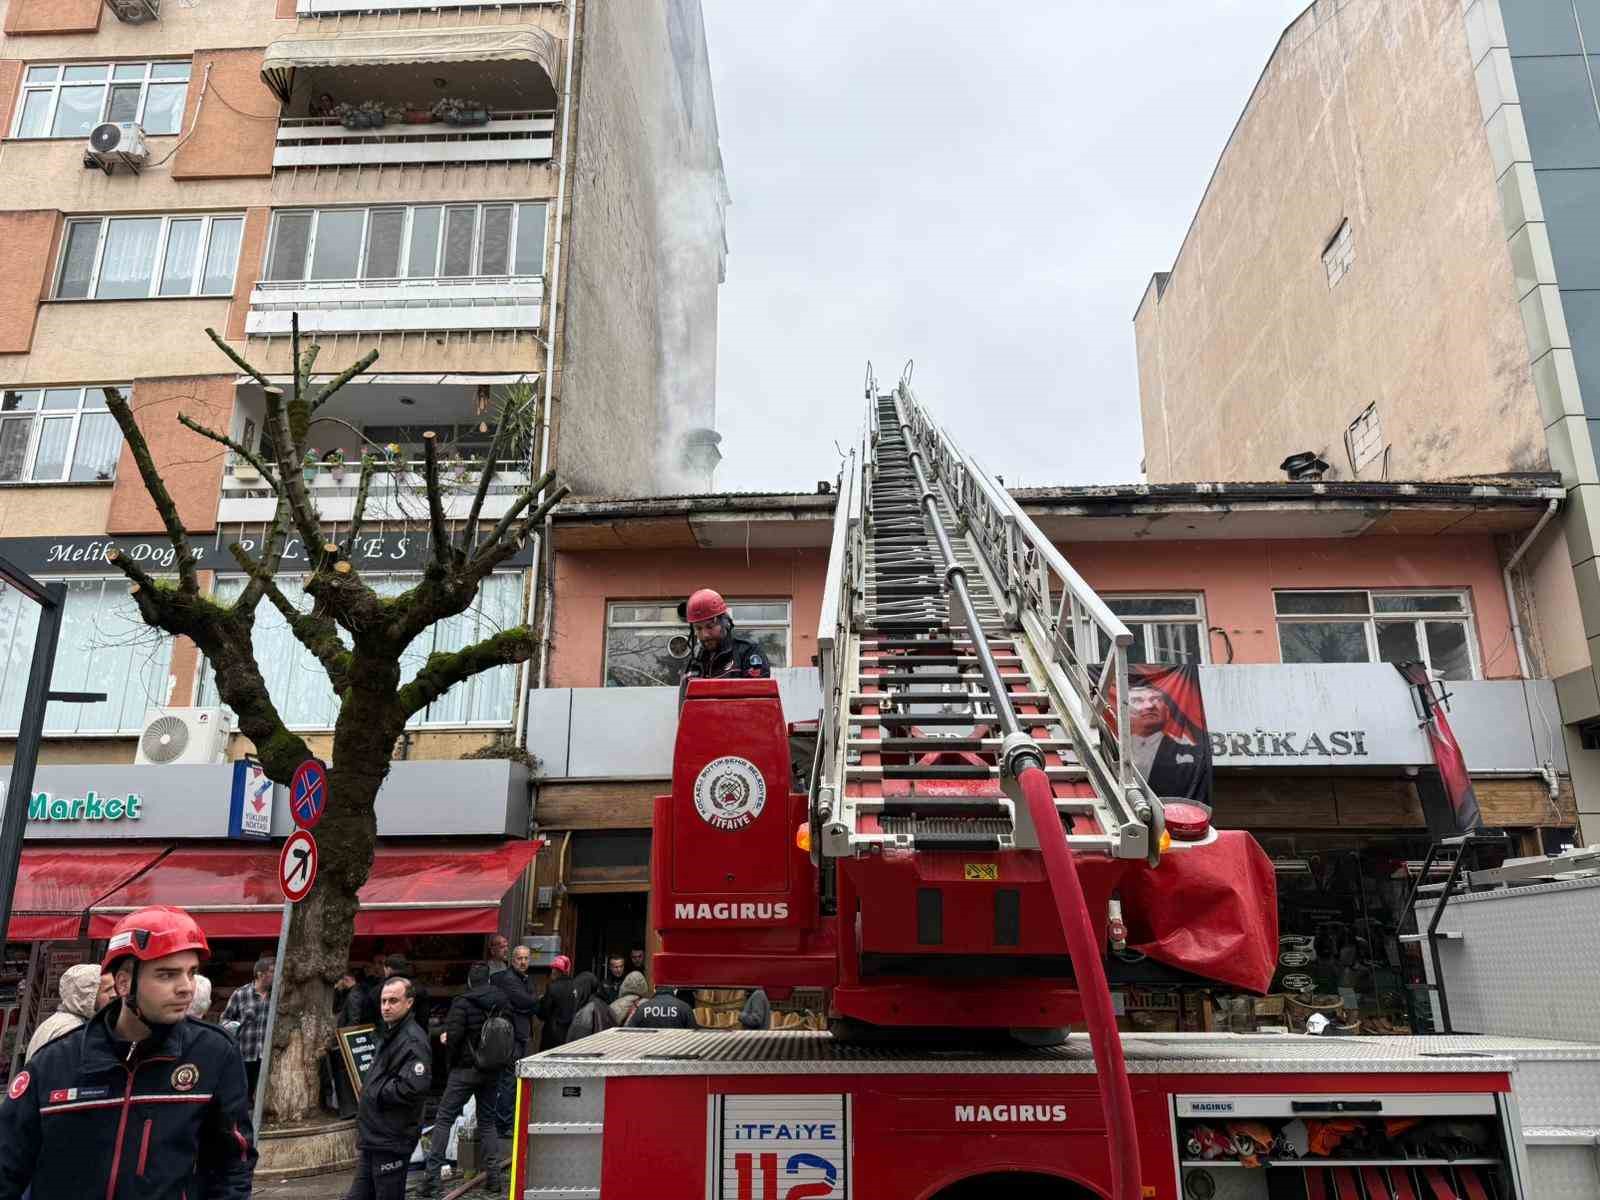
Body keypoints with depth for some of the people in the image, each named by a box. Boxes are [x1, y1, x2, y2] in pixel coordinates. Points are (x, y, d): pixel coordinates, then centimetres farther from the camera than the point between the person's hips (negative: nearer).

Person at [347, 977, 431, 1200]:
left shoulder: (413, 1041, -18)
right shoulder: (389, 1035, 15)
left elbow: (414, 1088, -30)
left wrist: (376, 1092, -15)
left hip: (392, 1142, -10)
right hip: (373, 1138, 10)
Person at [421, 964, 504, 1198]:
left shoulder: (462, 1002, -12)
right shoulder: (502, 1003, 2)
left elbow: (452, 1036, -17)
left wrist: (451, 1060, 1)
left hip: (465, 1069, -5)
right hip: (492, 1071, 5)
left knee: (443, 1119, 4)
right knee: (487, 1120, 15)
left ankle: (432, 1177, -1)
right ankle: (494, 1176, 14)